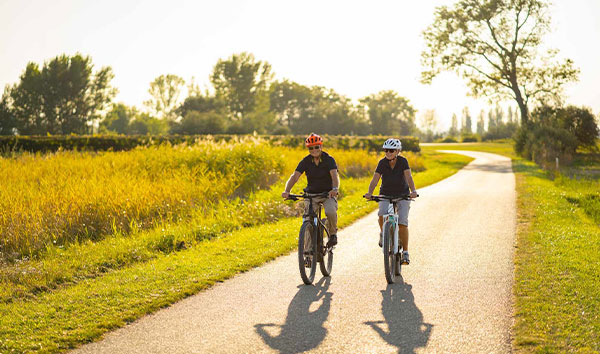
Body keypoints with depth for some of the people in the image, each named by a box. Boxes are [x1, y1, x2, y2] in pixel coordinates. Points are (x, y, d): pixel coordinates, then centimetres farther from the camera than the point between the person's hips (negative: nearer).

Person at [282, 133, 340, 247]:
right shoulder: (306, 161, -4)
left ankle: (333, 233, -2)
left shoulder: (329, 159, -10)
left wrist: (335, 189, -47)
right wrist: (287, 191, -33)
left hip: (328, 193, -2)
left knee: (330, 212, -30)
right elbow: (295, 176, -14)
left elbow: (334, 175, -25)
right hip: (311, 194, 3)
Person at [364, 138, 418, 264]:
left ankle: (405, 252, -4)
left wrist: (413, 191, -43)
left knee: (402, 223, -13)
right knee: (382, 215, -27)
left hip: (402, 195, -1)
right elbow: (375, 179, -19)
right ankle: (383, 233, 6)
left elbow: (408, 177, -25)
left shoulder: (403, 161, -13)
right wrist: (369, 192, -37)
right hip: (385, 195, 1)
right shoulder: (382, 163, -9)